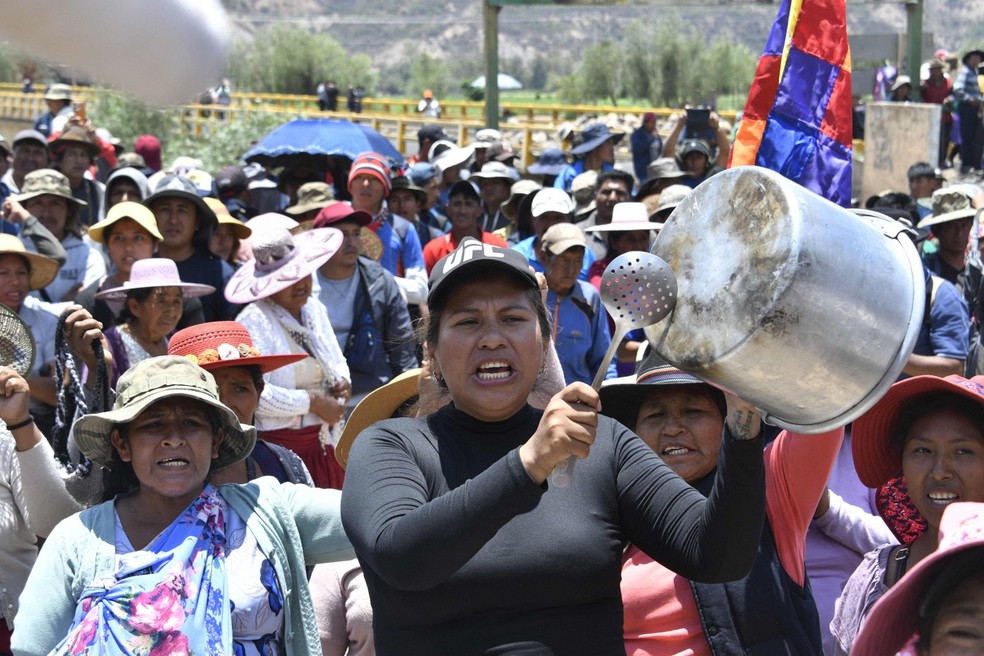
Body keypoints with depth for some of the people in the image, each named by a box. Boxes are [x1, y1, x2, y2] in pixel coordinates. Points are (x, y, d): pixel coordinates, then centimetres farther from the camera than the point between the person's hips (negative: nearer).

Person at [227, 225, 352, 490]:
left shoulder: (314, 309, 13)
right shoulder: (253, 321, -12)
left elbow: (338, 362, 27)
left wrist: (343, 383, 3)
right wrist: (313, 403, -14)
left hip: (323, 444, 7)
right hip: (277, 445, -7)